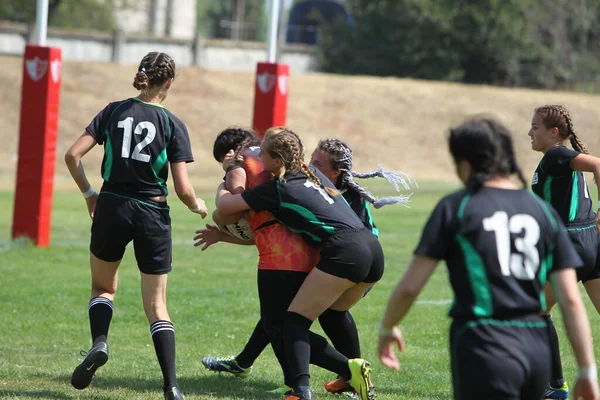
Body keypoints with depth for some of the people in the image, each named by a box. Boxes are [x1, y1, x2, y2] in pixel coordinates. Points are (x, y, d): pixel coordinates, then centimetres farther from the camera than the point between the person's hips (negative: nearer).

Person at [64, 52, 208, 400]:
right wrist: (198, 206, 12)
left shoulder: (114, 111, 2)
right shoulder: (173, 125, -4)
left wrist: (89, 193, 11)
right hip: (153, 215, -1)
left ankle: (99, 343, -6)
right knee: (157, 305, 8)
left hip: (112, 209, 1)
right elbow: (183, 189, -9)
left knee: (103, 287, 23)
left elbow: (73, 155, -3)